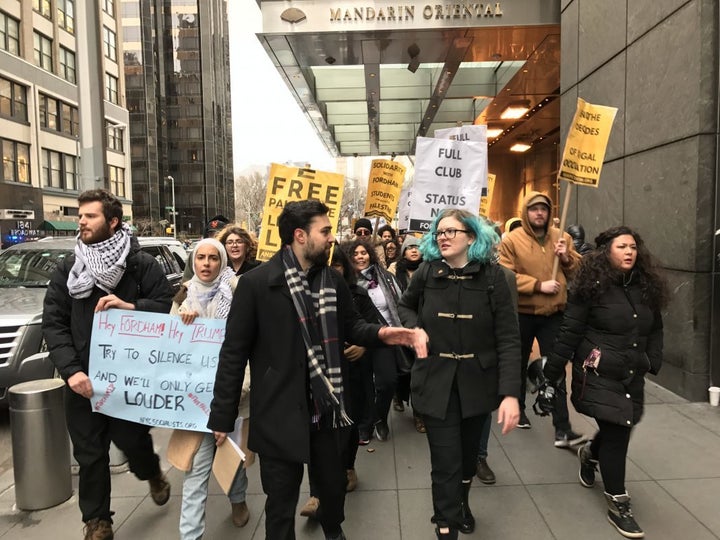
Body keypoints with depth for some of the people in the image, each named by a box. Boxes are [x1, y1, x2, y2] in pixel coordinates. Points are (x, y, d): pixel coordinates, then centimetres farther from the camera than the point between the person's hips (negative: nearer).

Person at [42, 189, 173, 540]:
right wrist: (70, 370, -11)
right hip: (83, 378, 3)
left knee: (131, 438, 9)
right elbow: (52, 324, 1)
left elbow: (167, 305, -5)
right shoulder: (67, 269, 5)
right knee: (89, 454, 11)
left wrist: (130, 307, -22)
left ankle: (153, 474, 44)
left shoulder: (141, 264, -3)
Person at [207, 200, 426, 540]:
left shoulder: (333, 281, 2)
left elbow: (350, 327, 13)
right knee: (281, 503, 13)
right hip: (280, 415, -4)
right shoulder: (256, 283, -13)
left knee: (334, 485, 24)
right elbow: (234, 352, -10)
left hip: (327, 410, 5)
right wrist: (223, 416, -8)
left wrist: (380, 333, -9)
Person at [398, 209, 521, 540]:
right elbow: (405, 305, 16)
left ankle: (462, 503, 50)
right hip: (436, 381, 0)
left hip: (477, 383, 1)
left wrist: (511, 392, -21)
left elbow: (508, 338, -13)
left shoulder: (492, 277, -10)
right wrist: (414, 327, -6)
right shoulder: (426, 274, -5)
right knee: (445, 462, -1)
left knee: (469, 453, 20)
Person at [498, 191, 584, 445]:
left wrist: (566, 258, -10)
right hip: (521, 314, -2)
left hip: (553, 314, 2)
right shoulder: (511, 239, -8)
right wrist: (539, 285, -21)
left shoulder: (561, 237, 4)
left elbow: (578, 270, 11)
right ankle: (518, 409, 39)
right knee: (519, 365, 17)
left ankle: (562, 430, 4)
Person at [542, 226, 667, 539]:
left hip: (632, 375, 6)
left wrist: (653, 363, 3)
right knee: (616, 433, -4)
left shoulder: (647, 287, 6)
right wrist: (553, 370, -9)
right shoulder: (593, 285, -11)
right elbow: (570, 332, -10)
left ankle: (590, 453, 48)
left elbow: (655, 330, 15)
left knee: (619, 429, 14)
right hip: (599, 374, -6)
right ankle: (618, 505, 12)